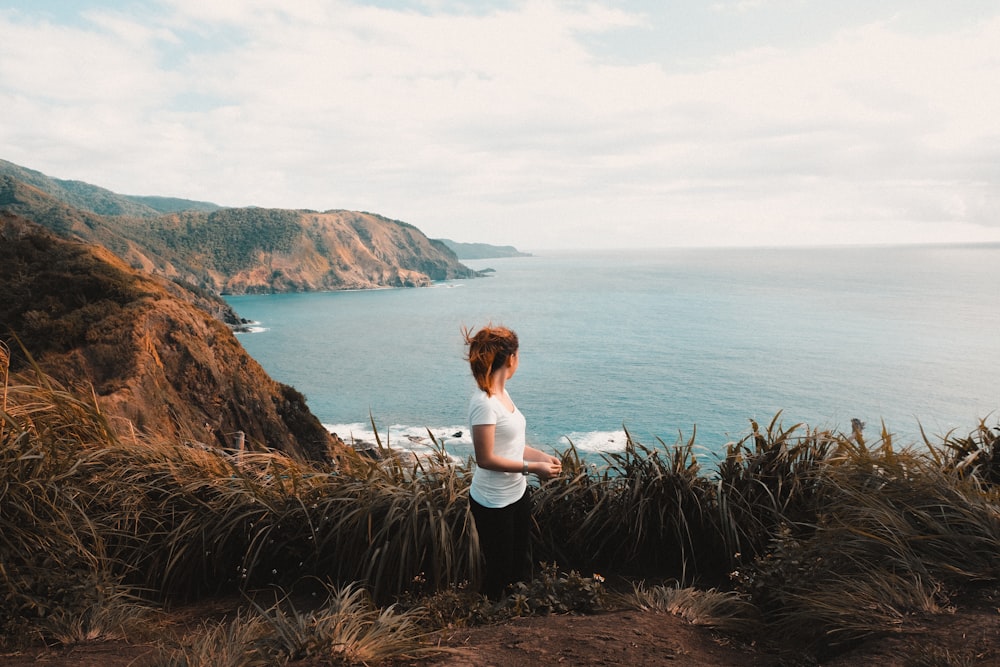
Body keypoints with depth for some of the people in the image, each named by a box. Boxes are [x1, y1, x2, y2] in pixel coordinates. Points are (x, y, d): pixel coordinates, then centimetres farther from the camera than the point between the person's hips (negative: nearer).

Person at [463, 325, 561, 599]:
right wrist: (532, 468, -20)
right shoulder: (484, 403, -25)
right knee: (499, 570, 10)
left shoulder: (502, 394, 3)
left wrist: (542, 456, 0)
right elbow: (485, 459, -24)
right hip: (494, 502, -9)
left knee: (522, 562, 22)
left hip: (517, 492, 9)